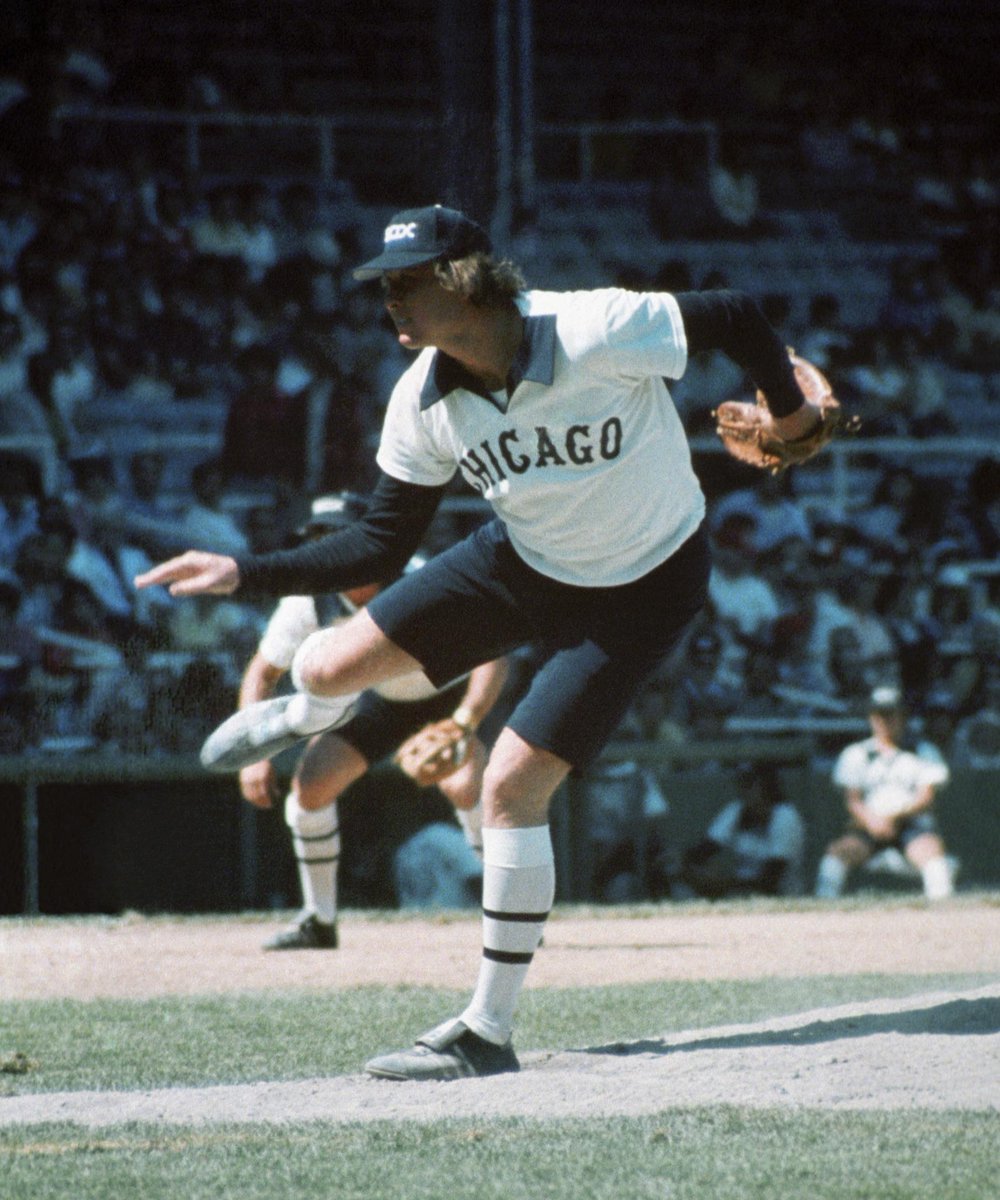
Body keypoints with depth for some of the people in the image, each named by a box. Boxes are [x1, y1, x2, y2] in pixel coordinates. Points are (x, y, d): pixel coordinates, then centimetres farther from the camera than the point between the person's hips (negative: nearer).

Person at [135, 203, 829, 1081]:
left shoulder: (597, 333, -34)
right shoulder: (425, 405, -16)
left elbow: (738, 318, -22)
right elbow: (383, 547, -6)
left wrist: (791, 411, -5)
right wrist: (244, 573, -15)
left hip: (644, 589, -5)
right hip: (523, 563, 5)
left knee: (512, 784, -15)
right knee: (333, 666, 1)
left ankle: (488, 1035, -2)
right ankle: (306, 714, 46)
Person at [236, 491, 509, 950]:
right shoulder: (310, 601, -24)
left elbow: (491, 657, -42)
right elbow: (262, 672, -13)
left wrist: (464, 725, -59)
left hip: (447, 694, -4)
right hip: (378, 700, 4)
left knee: (464, 786, -29)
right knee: (309, 787, -9)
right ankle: (318, 922, 9)